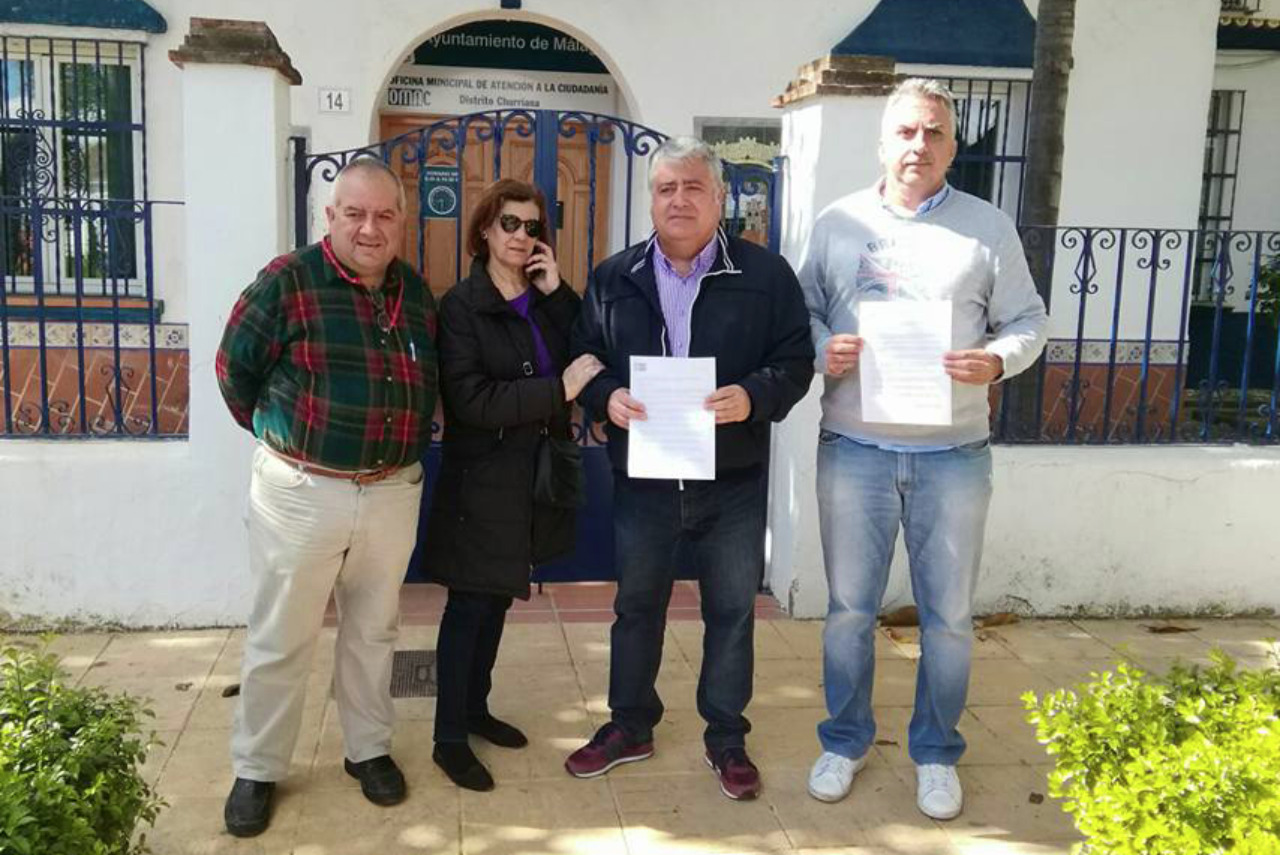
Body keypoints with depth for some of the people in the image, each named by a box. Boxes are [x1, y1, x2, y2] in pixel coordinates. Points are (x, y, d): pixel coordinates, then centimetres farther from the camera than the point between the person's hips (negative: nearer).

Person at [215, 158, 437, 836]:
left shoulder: (416, 292, 5)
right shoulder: (288, 281, -12)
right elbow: (235, 368, -2)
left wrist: (398, 445, 12)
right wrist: (275, 433, 9)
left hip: (393, 492, 4)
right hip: (300, 492, -4)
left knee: (373, 630, 17)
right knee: (279, 639, 7)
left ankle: (368, 749, 34)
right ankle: (256, 770, 24)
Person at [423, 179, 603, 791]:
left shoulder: (546, 300, 8)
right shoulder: (462, 306, -10)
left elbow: (588, 359, -2)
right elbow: (470, 399, -20)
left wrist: (558, 293, -9)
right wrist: (559, 390, -22)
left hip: (534, 474, 6)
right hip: (483, 478, -6)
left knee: (497, 599, 17)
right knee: (469, 605, 1)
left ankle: (475, 707, 33)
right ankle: (449, 737, 13)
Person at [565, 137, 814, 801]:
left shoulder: (765, 274, -3)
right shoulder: (613, 279, 4)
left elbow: (797, 361, -3)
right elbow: (582, 360, 6)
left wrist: (753, 397, -22)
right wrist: (607, 397, -15)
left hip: (734, 480, -1)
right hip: (642, 476, 2)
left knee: (732, 610, 10)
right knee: (636, 604, 16)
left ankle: (726, 737, 29)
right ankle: (630, 725, 35)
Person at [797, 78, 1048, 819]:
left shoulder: (990, 227, 3)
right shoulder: (838, 222, 5)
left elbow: (1027, 321, 4)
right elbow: (803, 310, 8)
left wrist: (998, 361, -17)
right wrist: (822, 350, -13)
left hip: (953, 453, 0)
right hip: (854, 448, 1)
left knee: (949, 615, 9)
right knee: (850, 608, 11)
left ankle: (937, 753, 29)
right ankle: (846, 742, 30)